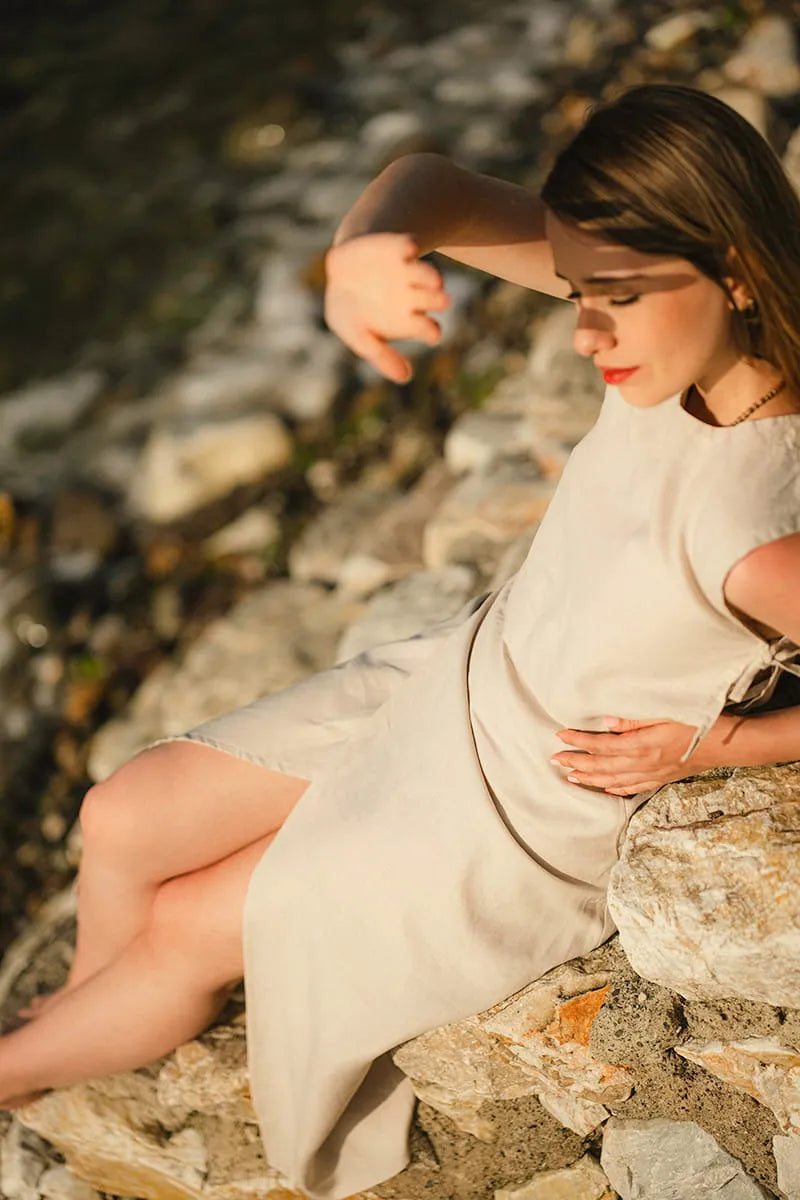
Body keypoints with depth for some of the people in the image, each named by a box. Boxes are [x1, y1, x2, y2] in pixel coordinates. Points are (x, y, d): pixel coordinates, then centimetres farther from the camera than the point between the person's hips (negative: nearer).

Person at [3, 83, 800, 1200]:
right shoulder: (669, 309, -17)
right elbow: (438, 183, -19)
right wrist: (369, 240, -41)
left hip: (534, 823, -6)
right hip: (463, 678, 7)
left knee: (184, 929, 6)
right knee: (122, 822, 8)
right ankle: (96, 1021, 40)